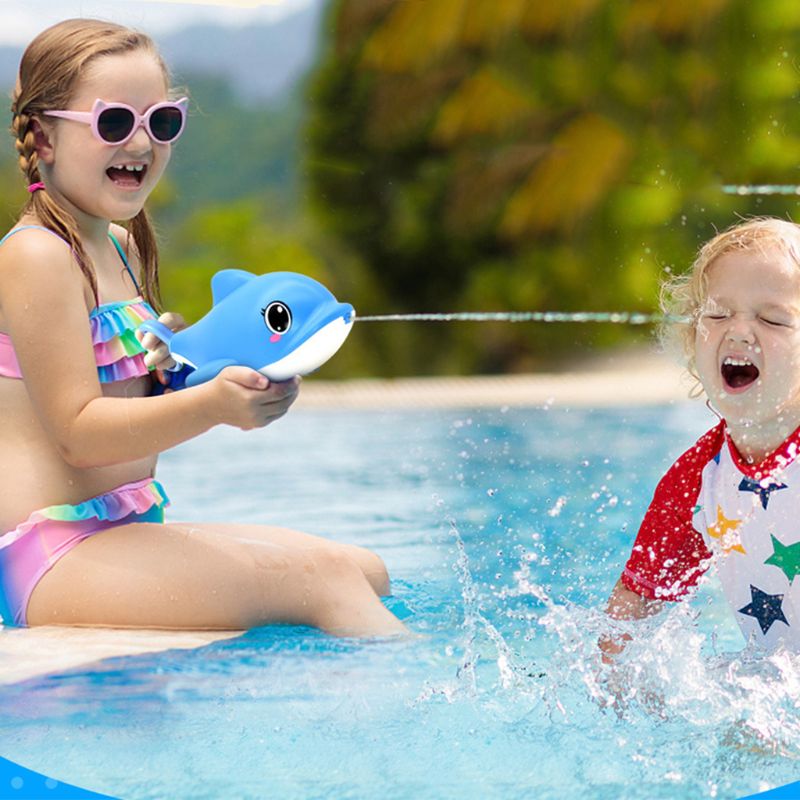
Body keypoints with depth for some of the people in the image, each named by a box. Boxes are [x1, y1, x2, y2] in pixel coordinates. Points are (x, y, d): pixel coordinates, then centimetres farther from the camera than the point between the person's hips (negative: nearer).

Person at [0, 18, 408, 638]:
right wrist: (211, 405, -31)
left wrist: (173, 368, 2)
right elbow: (77, 432, -19)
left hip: (129, 532, 10)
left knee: (366, 571, 6)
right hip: (53, 554, -10)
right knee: (325, 580, -23)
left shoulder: (121, 248, 18)